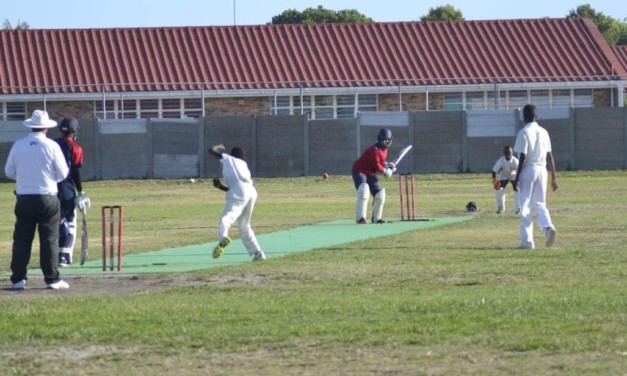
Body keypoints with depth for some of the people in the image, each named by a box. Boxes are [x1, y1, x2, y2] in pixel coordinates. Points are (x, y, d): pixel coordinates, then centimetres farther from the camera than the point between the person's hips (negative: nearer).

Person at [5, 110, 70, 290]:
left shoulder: (18, 145, 1)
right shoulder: (51, 146, -6)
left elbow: (9, 171, 7)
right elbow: (62, 174, -3)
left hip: (24, 199, 2)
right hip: (47, 198, -2)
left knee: (21, 239, 6)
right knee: (49, 239, 2)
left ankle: (18, 278, 4)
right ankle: (52, 279, 1)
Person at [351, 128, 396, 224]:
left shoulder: (384, 150, 6)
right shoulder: (374, 150, -24)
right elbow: (376, 166, -24)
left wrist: (387, 165, -1)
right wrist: (386, 171, -10)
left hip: (370, 174, 9)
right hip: (359, 171, -9)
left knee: (380, 194, 7)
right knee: (363, 191, -31)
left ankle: (376, 218, 25)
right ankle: (360, 217, -38)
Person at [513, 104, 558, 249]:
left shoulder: (524, 132, -9)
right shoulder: (543, 132, 8)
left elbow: (523, 157, -13)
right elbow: (549, 156, 9)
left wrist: (516, 178, -10)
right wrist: (553, 177, 13)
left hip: (528, 170, -5)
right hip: (542, 170, 5)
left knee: (525, 206, 1)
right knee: (540, 204, 14)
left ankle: (527, 241, -2)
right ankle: (548, 227, -13)